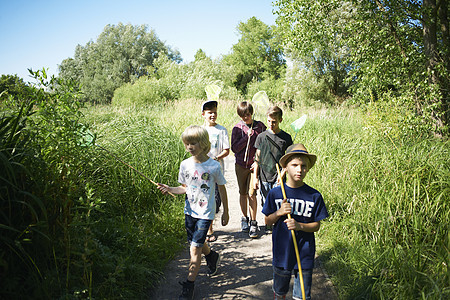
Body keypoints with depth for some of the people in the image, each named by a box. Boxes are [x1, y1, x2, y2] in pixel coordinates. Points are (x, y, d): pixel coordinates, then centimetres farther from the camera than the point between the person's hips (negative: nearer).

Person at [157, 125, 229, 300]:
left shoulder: (213, 166, -14)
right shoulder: (185, 165, -3)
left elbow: (222, 189, -3)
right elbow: (185, 188, 7)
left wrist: (225, 212, 4)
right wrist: (170, 189, -12)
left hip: (205, 213, -5)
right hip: (190, 211, 5)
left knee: (195, 248, -6)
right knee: (196, 242, 20)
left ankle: (189, 286, 10)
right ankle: (212, 256, 52)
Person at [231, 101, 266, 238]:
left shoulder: (260, 126, -1)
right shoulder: (237, 128, -1)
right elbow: (235, 148, -8)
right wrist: (247, 137, -16)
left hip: (254, 165, -1)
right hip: (240, 165, 1)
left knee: (252, 193, -5)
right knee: (243, 193, 12)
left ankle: (253, 223, 4)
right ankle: (244, 218, 29)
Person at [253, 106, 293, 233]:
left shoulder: (286, 137, 1)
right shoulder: (261, 137, 3)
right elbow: (257, 158, 5)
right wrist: (255, 177, 2)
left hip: (279, 176, -1)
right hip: (264, 176, 1)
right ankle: (268, 225, 28)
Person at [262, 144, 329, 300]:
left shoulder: (314, 196, -9)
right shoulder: (275, 193, -7)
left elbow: (317, 225, -2)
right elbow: (267, 221, 1)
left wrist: (299, 226, -20)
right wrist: (279, 213, -18)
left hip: (305, 253, -1)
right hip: (281, 252, 1)